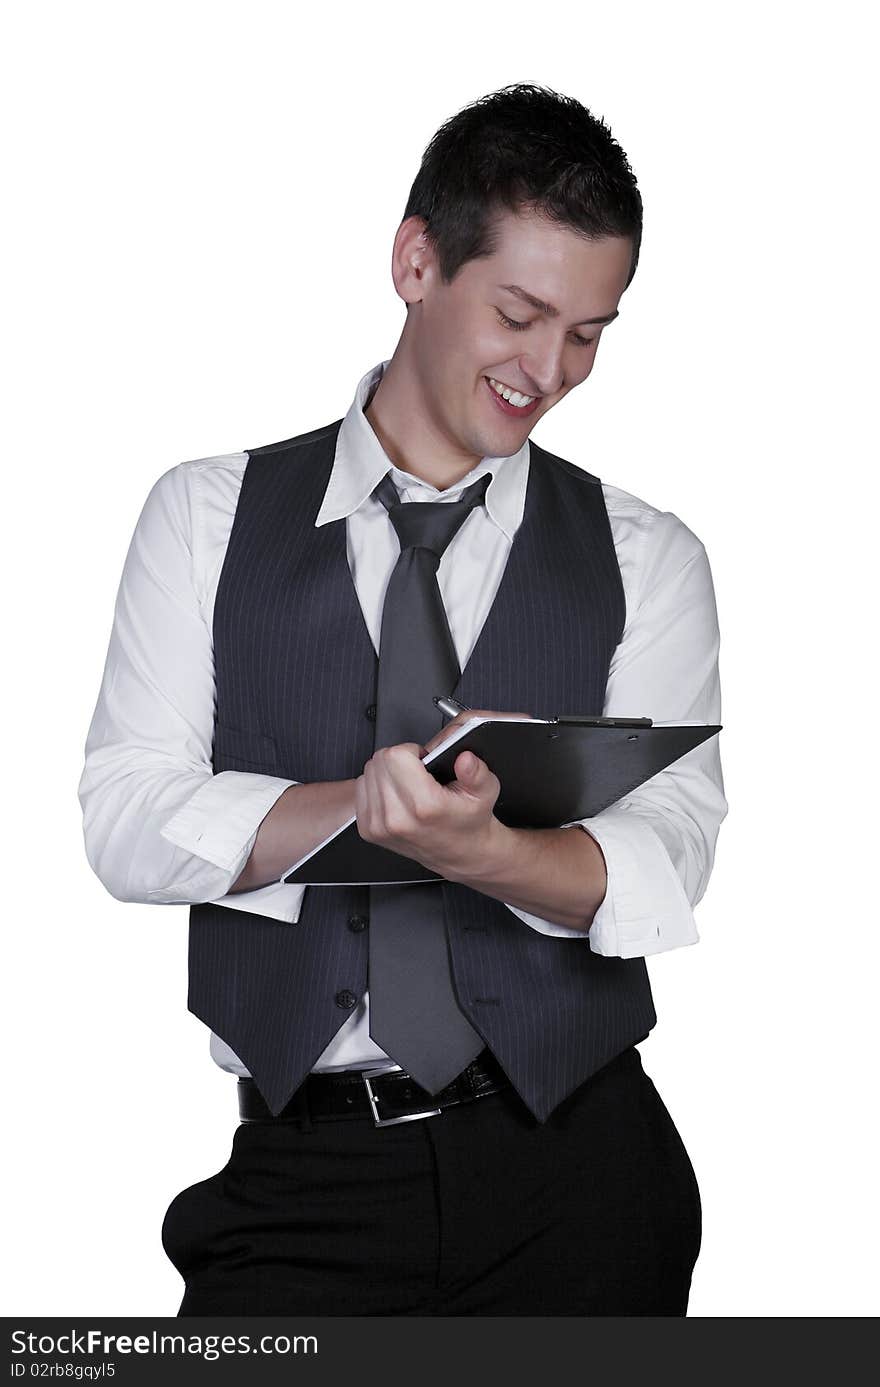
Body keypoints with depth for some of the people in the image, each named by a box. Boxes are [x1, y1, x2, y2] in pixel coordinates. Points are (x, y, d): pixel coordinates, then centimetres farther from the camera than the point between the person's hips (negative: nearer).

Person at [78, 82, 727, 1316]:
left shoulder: (646, 560, 6)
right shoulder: (209, 517, 7)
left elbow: (661, 871, -6)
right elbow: (124, 820, -2)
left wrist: (481, 846, -27)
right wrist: (363, 804, -19)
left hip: (575, 1178, 1)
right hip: (302, 1176, 0)